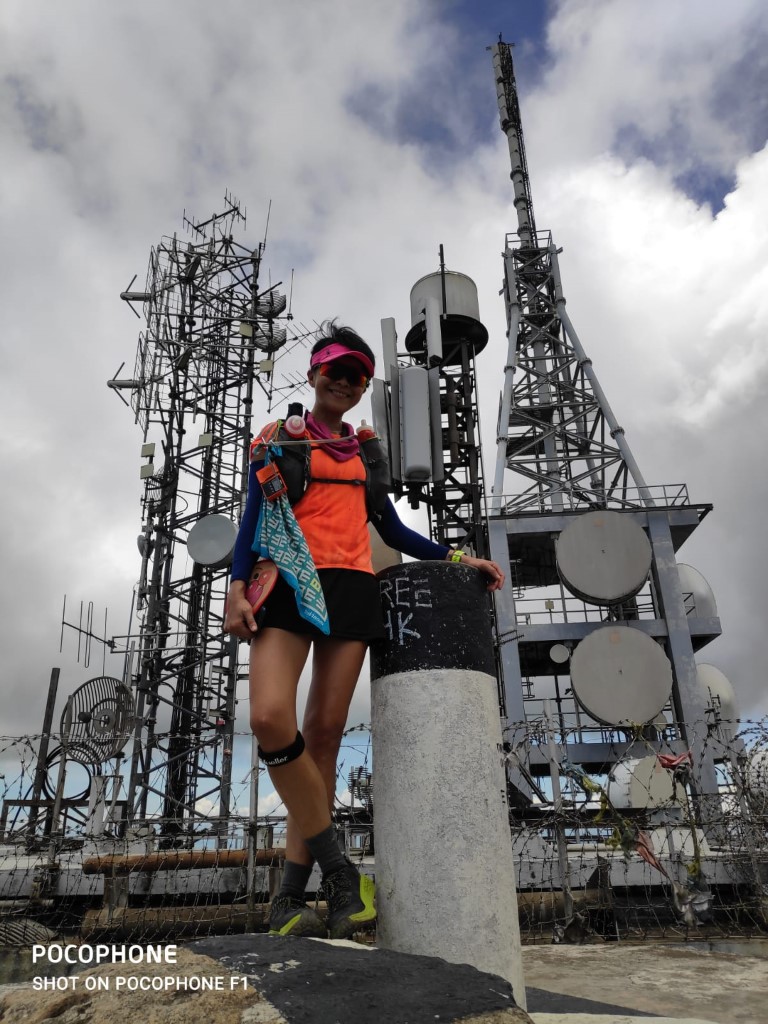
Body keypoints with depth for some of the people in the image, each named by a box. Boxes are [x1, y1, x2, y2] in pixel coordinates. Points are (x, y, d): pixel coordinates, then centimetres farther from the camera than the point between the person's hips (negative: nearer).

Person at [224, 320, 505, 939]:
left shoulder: (364, 452, 22)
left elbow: (392, 528, 24)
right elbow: (254, 519, 5)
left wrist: (456, 557, 16)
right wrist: (238, 587, -9)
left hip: (350, 587, 3)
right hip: (288, 583, -3)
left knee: (325, 732, -3)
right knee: (270, 718, -23)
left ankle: (293, 895, 4)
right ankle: (340, 874, -10)